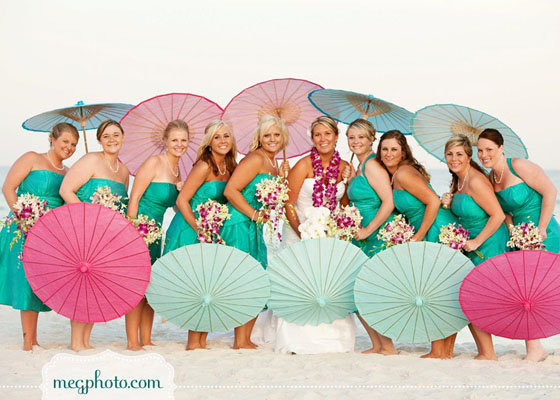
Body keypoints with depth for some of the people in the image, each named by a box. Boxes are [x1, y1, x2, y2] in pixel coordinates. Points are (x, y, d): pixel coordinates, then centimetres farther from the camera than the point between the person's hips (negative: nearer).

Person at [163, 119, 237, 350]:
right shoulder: (204, 167, -15)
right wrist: (201, 231, -16)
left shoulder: (230, 168, 7)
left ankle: (202, 340, 12)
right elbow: (181, 201, -15)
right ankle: (193, 342, 1)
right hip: (189, 230, -7)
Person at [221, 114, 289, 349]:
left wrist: (283, 177, 2)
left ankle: (245, 339, 15)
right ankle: (240, 341, -4)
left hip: (255, 229, 10)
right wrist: (254, 214, -15)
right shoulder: (255, 159, -10)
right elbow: (230, 190, -18)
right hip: (240, 225, -10)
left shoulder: (273, 164, 17)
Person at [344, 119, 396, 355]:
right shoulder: (360, 167, 17)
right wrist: (350, 181, 12)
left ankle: (387, 346, 6)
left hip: (377, 238, -10)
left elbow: (388, 202, -19)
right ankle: (377, 345, 19)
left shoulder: (372, 165, -11)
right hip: (363, 238, 10)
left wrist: (367, 230, -18)